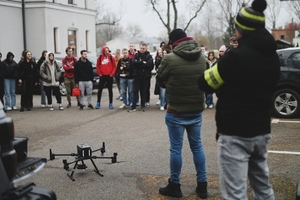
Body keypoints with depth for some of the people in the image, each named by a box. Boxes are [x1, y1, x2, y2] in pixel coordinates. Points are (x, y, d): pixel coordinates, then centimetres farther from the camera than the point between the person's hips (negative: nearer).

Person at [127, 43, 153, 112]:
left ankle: (143, 106, 19)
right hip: (137, 76, 1)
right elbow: (133, 63, -11)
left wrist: (138, 64, -16)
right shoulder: (136, 55, 6)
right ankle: (133, 106, 2)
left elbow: (150, 64, -18)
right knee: (135, 91, 0)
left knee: (143, 92, 9)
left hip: (145, 77, -1)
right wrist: (143, 63, -16)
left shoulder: (149, 56, 0)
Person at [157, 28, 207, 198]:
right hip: (197, 110, 5)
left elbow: (160, 79, -2)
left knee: (176, 149, 5)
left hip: (176, 112, -5)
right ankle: (202, 185, 20)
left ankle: (175, 186, 16)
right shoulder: (202, 57, 3)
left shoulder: (170, 58, -16)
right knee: (197, 146, 14)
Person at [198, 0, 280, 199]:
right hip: (262, 131, 8)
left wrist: (220, 67, 9)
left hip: (235, 134, -8)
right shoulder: (273, 57, 6)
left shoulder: (237, 56, -18)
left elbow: (204, 83, -8)